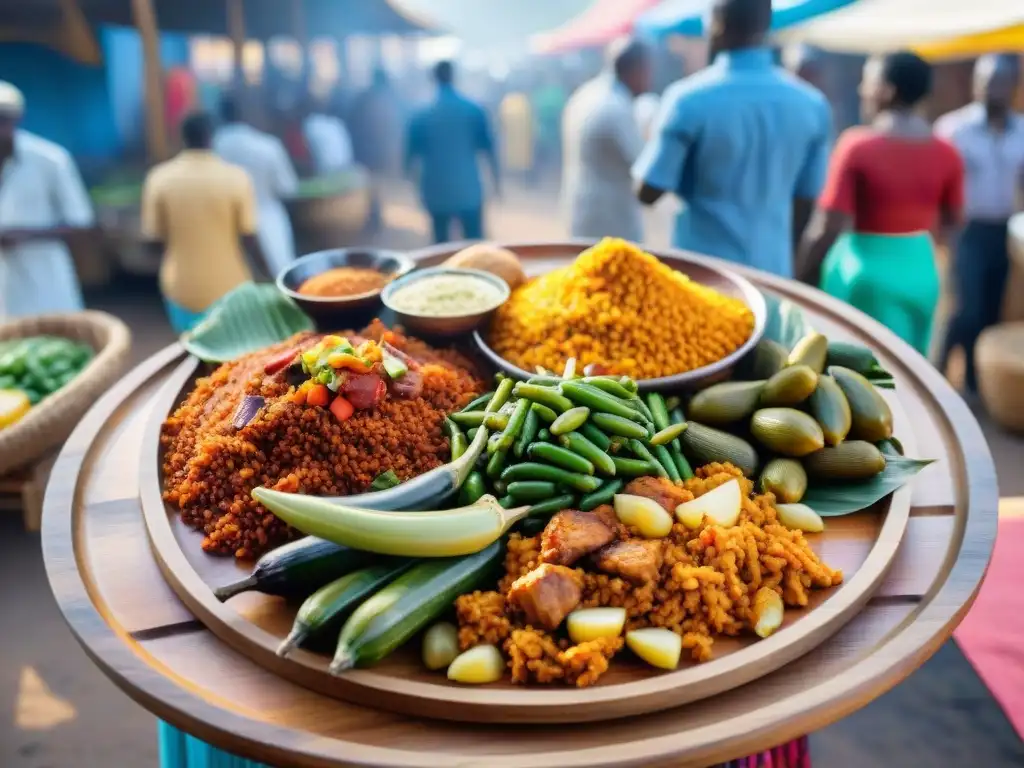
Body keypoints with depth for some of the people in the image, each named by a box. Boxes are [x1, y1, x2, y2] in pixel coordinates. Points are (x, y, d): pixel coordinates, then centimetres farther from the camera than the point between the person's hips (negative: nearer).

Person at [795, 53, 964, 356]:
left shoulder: (858, 145, -14)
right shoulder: (946, 153, 0)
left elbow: (827, 228, -16)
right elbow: (951, 220, 12)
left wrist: (799, 279, -6)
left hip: (865, 269, -5)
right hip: (921, 270, 5)